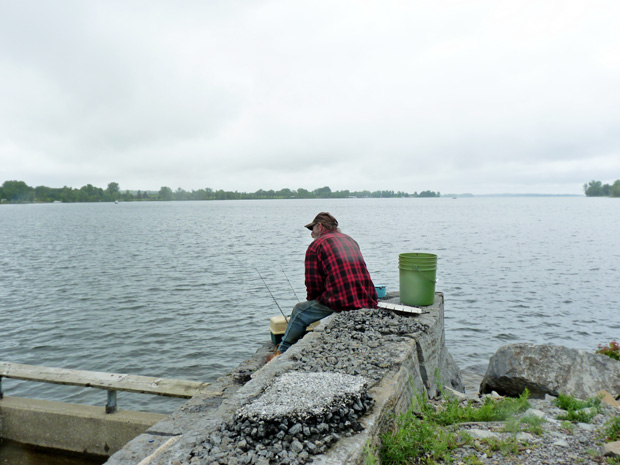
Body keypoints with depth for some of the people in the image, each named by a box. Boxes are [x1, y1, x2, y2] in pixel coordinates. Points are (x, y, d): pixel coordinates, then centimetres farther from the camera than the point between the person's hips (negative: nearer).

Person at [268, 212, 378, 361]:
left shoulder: (316, 245, 1)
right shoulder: (351, 240, 22)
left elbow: (313, 283, -4)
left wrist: (312, 301, 18)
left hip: (340, 304, -7)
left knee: (300, 311, 15)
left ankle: (282, 352, 29)